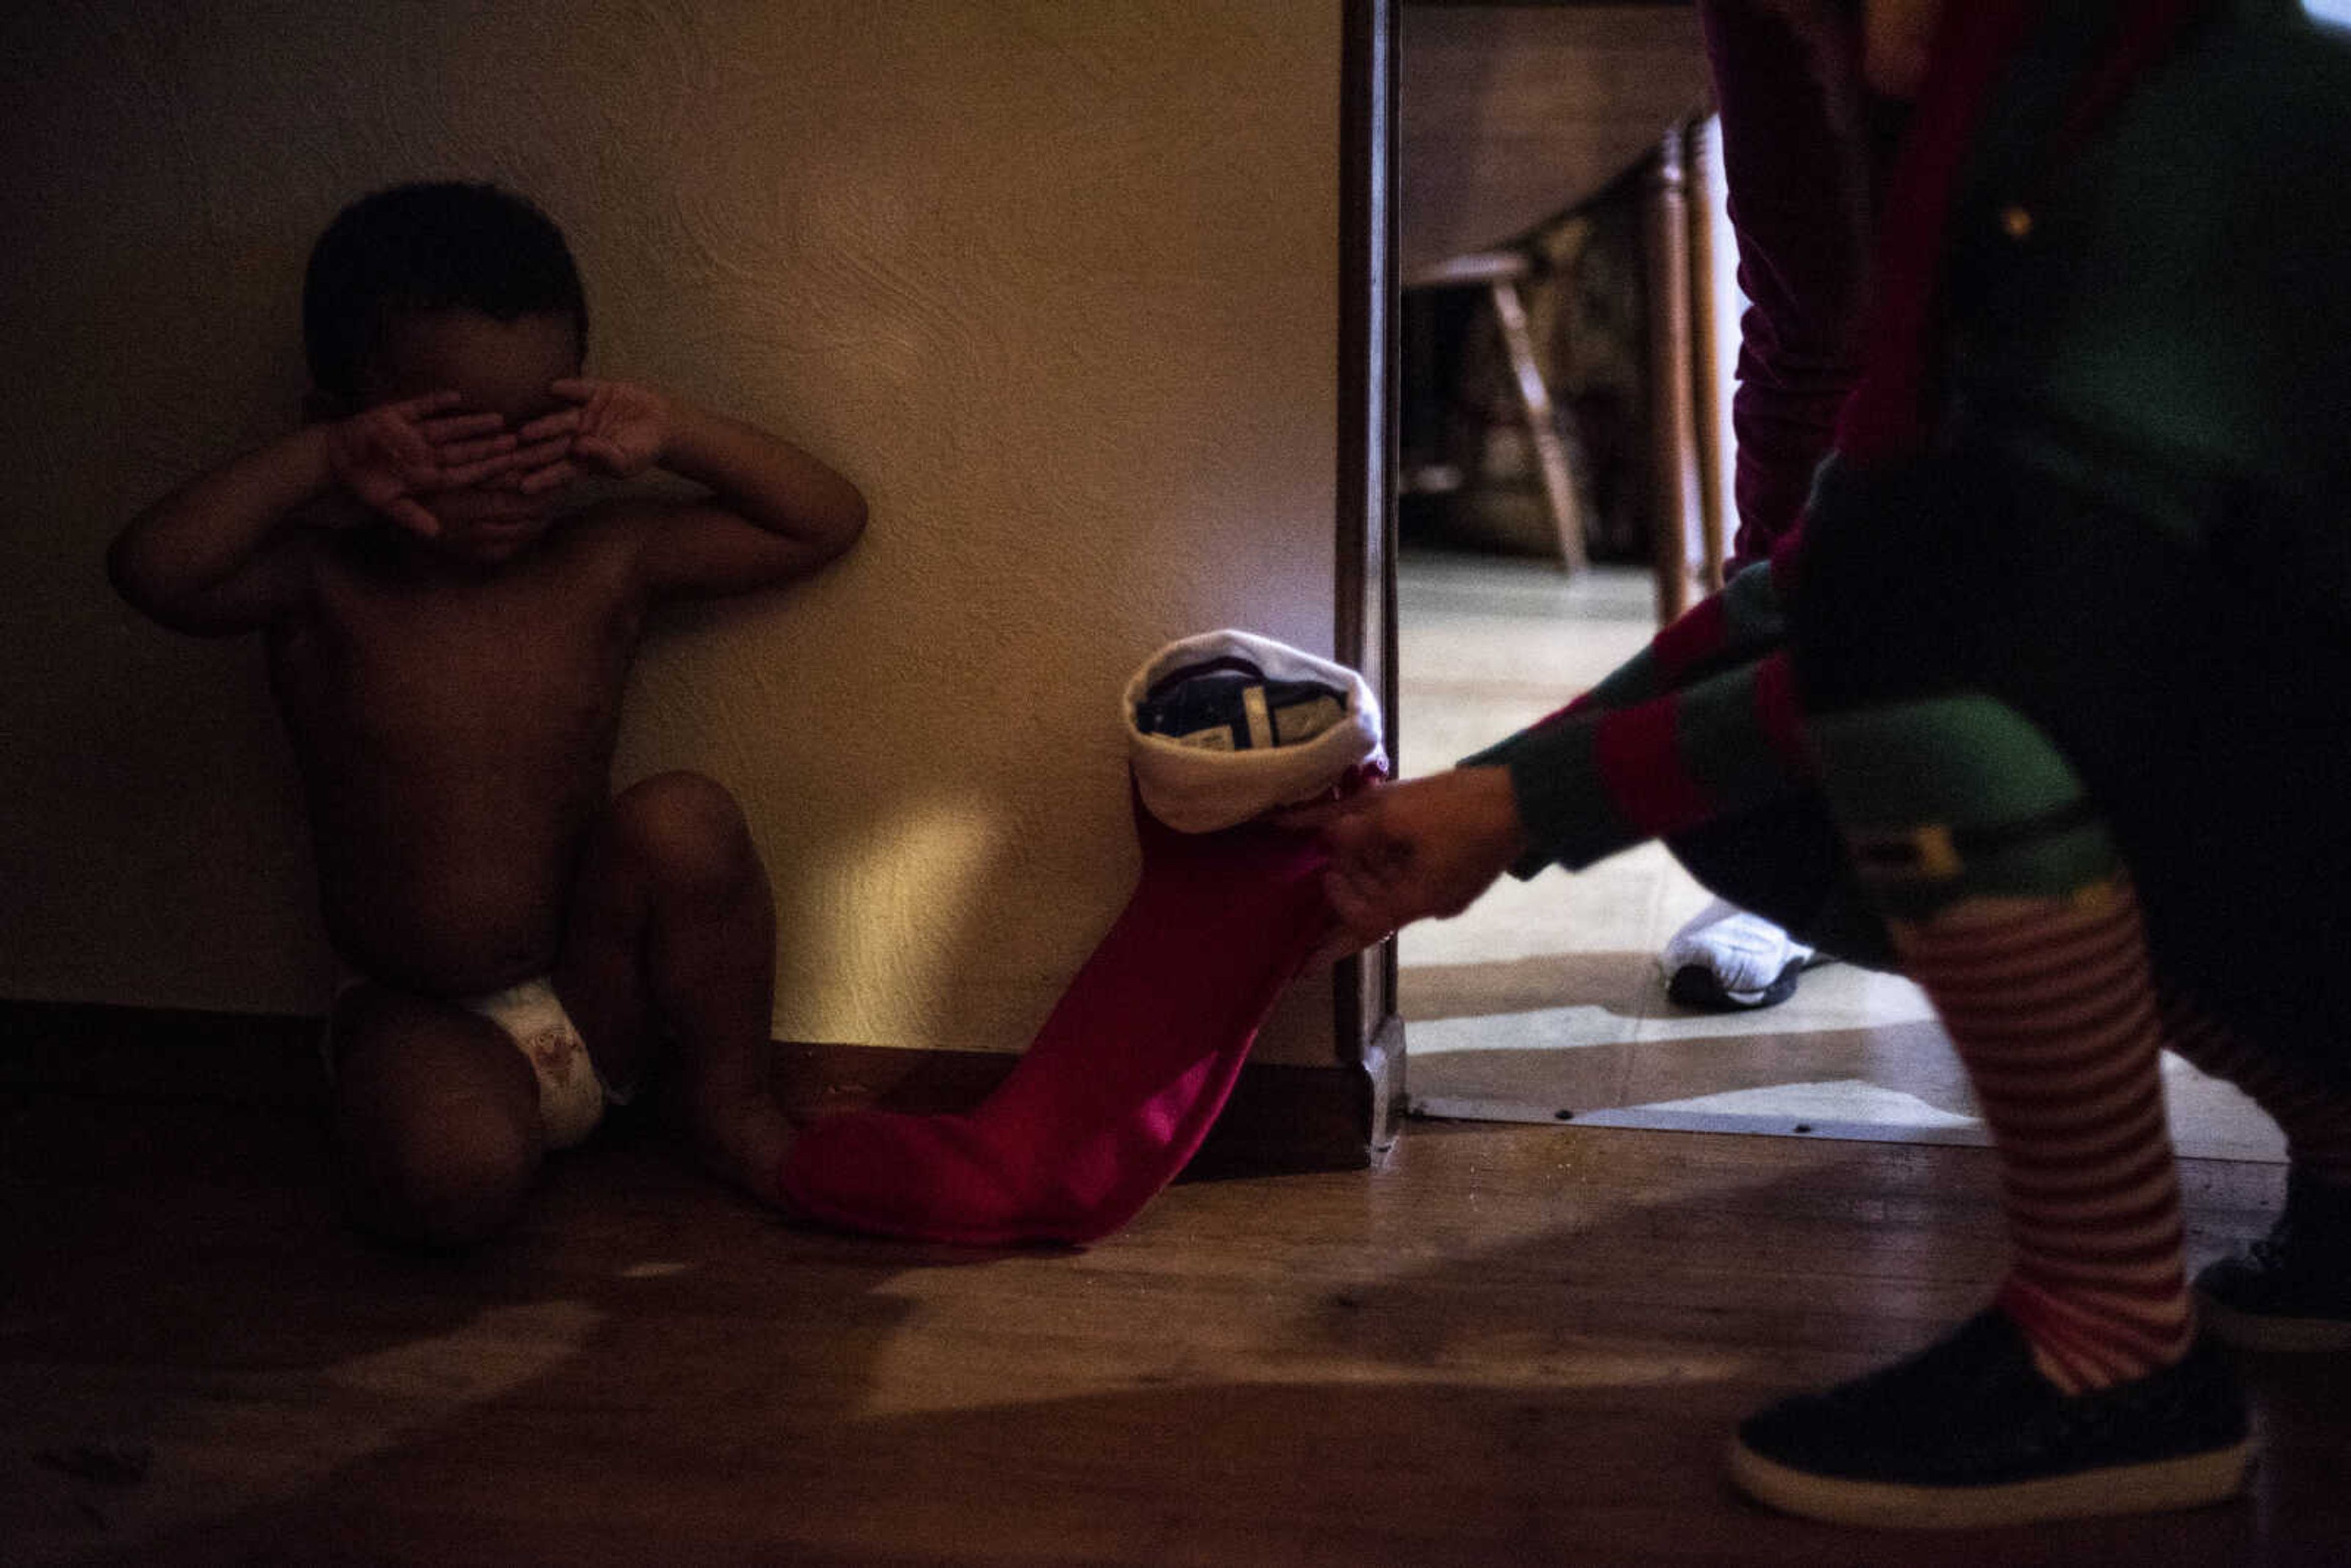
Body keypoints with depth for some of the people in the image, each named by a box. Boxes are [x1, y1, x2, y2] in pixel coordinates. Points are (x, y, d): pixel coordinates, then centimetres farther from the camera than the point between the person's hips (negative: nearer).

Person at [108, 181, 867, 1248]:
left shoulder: (605, 563, -3)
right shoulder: (323, 588, -9)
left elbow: (827, 522, -2)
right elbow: (151, 568, -29)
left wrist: (673, 435, -15)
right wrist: (319, 461, -32)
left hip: (597, 996, 3)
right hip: (422, 1017, -3)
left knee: (684, 820, -26)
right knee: (452, 1175, -34)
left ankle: (730, 1101, -4)